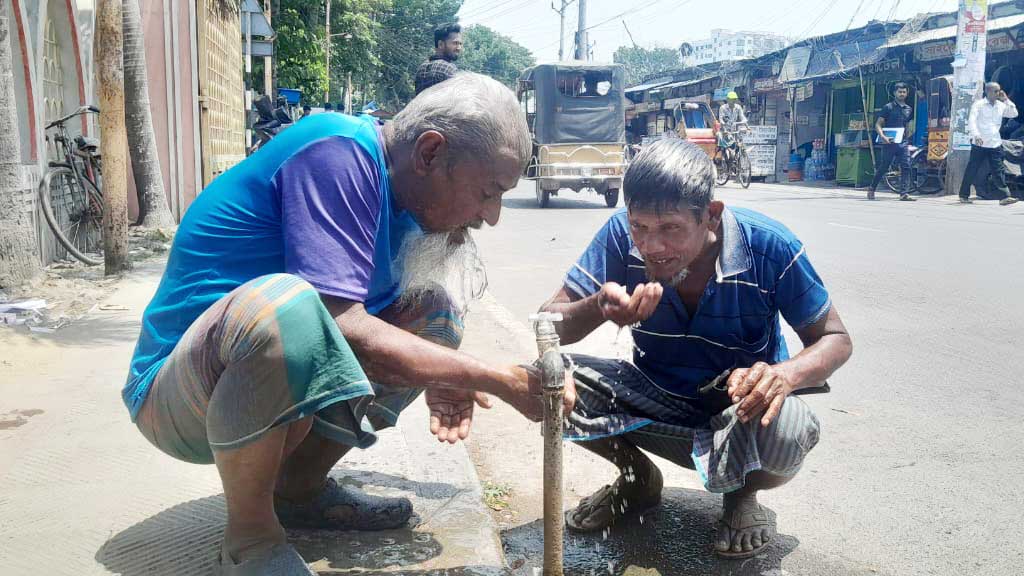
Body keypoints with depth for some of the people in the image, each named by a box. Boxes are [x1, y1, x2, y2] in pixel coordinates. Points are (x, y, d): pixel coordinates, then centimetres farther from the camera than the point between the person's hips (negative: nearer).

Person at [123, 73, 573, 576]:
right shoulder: (337, 153, -23)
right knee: (283, 303, -37)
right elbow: (342, 328, -31)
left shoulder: (398, 190, 2)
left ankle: (300, 486, 9)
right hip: (176, 398, -8)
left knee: (433, 310, 4)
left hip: (270, 377, 8)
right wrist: (502, 382, -25)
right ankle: (249, 532, -12)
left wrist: (443, 376, -9)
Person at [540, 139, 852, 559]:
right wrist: (599, 307, -42)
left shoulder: (769, 247, -23)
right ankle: (638, 478, 9)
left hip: (740, 407, -2)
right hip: (655, 399, 2)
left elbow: (835, 339, -12)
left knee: (786, 430, -37)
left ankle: (743, 495, 4)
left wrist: (784, 374, -36)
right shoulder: (621, 235, -19)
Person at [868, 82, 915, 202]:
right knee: (883, 168, 3)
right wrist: (883, 136, -20)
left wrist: (907, 138, 16)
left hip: (903, 143, 4)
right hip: (889, 143, -4)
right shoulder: (888, 107, -1)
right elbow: (878, 125, -4)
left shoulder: (909, 109, 15)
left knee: (906, 167, -7)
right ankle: (872, 189, 21)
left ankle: (904, 194, -9)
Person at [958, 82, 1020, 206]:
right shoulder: (978, 105, -3)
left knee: (999, 170, -2)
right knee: (972, 170, 3)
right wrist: (976, 135, -30)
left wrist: (1006, 100, 2)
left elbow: (1014, 114, 11)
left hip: (995, 144, 4)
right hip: (979, 144, -4)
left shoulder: (1001, 106, 12)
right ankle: (964, 195, 15)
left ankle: (1005, 196, -7)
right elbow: (972, 121, -14)